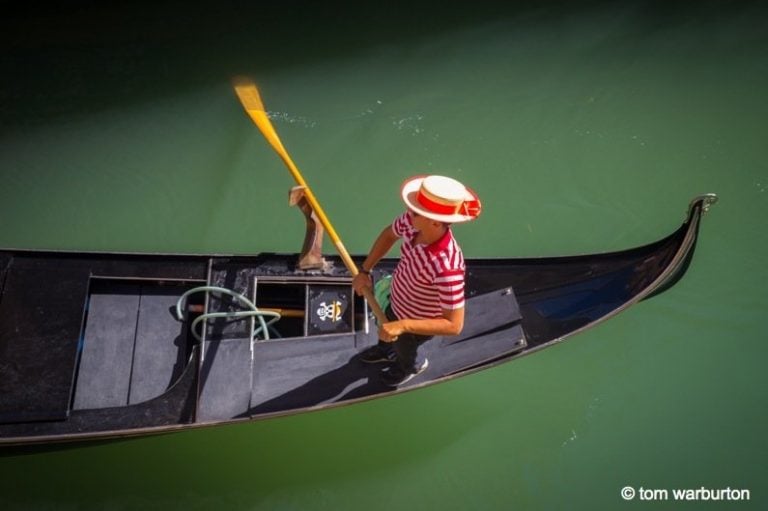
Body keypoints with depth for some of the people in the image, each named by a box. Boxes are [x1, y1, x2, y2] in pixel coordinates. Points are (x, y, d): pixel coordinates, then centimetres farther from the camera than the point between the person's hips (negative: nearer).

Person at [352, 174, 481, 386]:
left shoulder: (447, 267, -48)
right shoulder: (412, 221, -29)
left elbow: (454, 325, -41)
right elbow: (389, 235, -4)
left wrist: (402, 326, -46)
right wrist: (364, 271, -6)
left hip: (417, 322, -5)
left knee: (404, 348, 30)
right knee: (384, 328, 37)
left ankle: (413, 365, 68)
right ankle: (385, 350, 74)